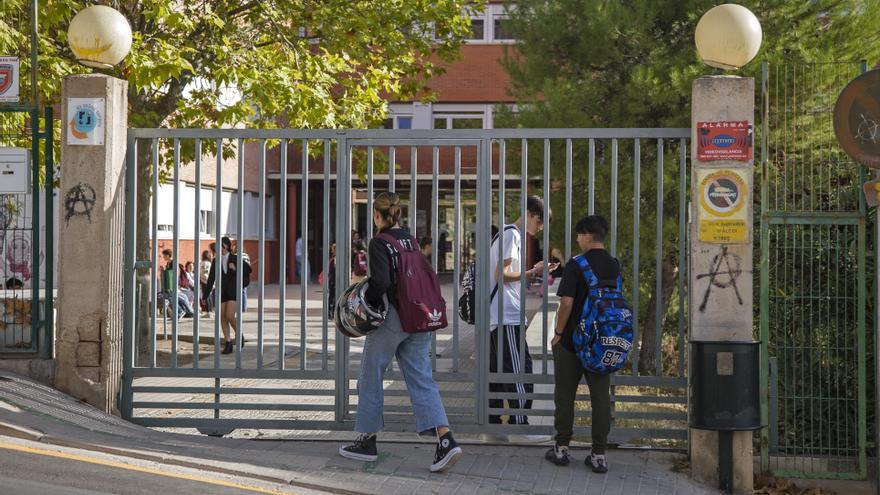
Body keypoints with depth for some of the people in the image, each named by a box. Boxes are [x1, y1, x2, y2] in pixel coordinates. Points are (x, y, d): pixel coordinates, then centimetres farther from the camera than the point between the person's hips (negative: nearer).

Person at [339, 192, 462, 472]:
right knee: (421, 379, 4)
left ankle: (367, 441, 18)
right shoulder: (410, 239, 11)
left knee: (371, 377, 10)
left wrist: (366, 303, -6)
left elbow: (380, 282, -21)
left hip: (391, 319, -6)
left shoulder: (379, 243, -11)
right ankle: (446, 441, -11)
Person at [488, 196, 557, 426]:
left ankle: (492, 423, 13)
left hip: (496, 318, 10)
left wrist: (534, 272, 13)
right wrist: (532, 272, -9)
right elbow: (502, 275, -16)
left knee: (496, 372, 10)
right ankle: (519, 424, -7)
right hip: (508, 317, -10)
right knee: (520, 372, -8)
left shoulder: (510, 234, 22)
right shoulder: (512, 234, -9)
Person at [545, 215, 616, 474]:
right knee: (601, 398, 5)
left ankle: (562, 448, 15)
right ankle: (599, 455, 6)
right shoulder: (614, 265, 4)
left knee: (565, 396, 9)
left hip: (572, 340, -4)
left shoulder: (576, 265, -14)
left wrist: (558, 333, -7)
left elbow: (567, 302, -17)